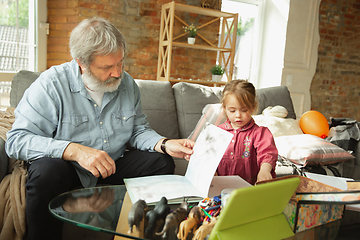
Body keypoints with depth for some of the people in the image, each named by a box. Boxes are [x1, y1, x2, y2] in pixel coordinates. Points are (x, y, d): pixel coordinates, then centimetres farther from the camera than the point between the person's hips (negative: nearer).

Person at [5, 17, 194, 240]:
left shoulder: (127, 83, 0)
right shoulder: (51, 84, -16)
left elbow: (138, 130, 7)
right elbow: (17, 139, -20)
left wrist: (166, 144, -15)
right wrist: (74, 151, -34)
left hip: (113, 166, 5)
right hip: (67, 168, -4)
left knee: (162, 162, -11)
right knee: (47, 171, -36)